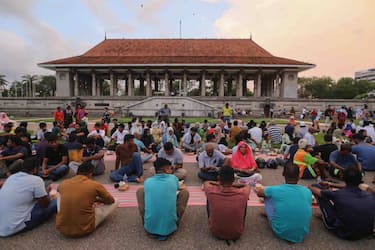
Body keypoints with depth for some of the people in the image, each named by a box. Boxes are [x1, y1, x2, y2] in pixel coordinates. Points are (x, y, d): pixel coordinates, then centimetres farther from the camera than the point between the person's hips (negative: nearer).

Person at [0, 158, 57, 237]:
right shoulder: (36, 180, -15)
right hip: (13, 228, -8)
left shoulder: (11, 177, 6)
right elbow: (44, 204, -5)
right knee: (55, 203, -5)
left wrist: (42, 192, 27)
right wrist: (46, 193, 14)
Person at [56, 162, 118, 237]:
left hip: (62, 228, 4)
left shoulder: (64, 183, 0)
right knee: (115, 202, 10)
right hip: (85, 229, -4)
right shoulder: (95, 185, -11)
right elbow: (111, 201, 5)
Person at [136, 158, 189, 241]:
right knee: (185, 192, 14)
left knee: (140, 190, 18)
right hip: (170, 227, -1)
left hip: (149, 228, 2)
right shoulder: (173, 178, -1)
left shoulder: (147, 181, 2)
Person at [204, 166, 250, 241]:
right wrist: (231, 184, 5)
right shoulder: (242, 193, -25)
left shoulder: (211, 191, -26)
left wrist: (220, 184, 5)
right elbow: (247, 185, 2)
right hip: (237, 234, 0)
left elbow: (206, 183, 2)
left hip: (215, 232, 0)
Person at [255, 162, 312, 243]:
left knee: (268, 196, 13)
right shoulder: (307, 192, -6)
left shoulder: (275, 190, -14)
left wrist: (258, 188, 33)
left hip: (281, 233, -3)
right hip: (301, 235, 3)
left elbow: (257, 191, 7)